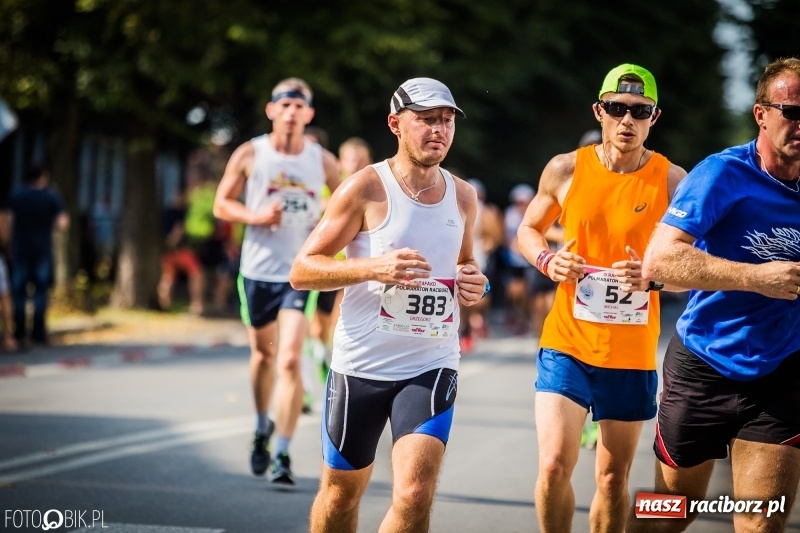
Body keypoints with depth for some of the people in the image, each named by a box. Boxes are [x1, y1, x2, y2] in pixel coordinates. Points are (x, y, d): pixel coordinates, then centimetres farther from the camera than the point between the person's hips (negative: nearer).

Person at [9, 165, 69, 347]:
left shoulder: (16, 197, 3)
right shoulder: (52, 198, -2)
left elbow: (11, 223, 3)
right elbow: (61, 225, -6)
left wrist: (12, 248, 13)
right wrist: (65, 220, 14)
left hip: (20, 250, 1)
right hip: (42, 250, -1)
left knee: (19, 293, 6)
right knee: (41, 291, 4)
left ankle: (19, 334, 4)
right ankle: (38, 333, 0)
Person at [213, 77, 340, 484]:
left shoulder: (322, 160, 0)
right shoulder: (250, 155, -3)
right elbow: (221, 204, 3)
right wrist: (254, 216, -15)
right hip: (258, 270, 1)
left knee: (289, 360, -14)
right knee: (264, 352, 17)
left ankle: (282, 455, -10)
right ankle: (262, 428, 43)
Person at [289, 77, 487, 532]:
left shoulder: (463, 196, 6)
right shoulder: (366, 188, -8)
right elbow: (302, 271, -9)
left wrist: (474, 283, 2)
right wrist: (374, 267, -24)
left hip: (432, 366, 2)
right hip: (361, 365, -2)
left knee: (415, 495, -15)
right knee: (341, 493, 12)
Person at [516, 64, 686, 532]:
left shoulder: (671, 180, -5)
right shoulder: (565, 169, -1)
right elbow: (529, 229, 14)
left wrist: (654, 277, -23)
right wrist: (548, 260, -8)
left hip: (632, 352, 0)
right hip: (567, 341, 0)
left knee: (614, 478, 8)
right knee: (554, 465, -11)